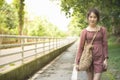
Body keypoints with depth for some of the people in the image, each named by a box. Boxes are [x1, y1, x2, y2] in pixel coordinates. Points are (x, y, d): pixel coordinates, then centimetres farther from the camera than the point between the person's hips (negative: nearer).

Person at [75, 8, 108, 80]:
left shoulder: (103, 30, 1)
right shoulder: (84, 31, 0)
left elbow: (105, 45, 3)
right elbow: (80, 47, 1)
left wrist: (106, 59, -4)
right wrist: (77, 62, 0)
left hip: (99, 58, 0)